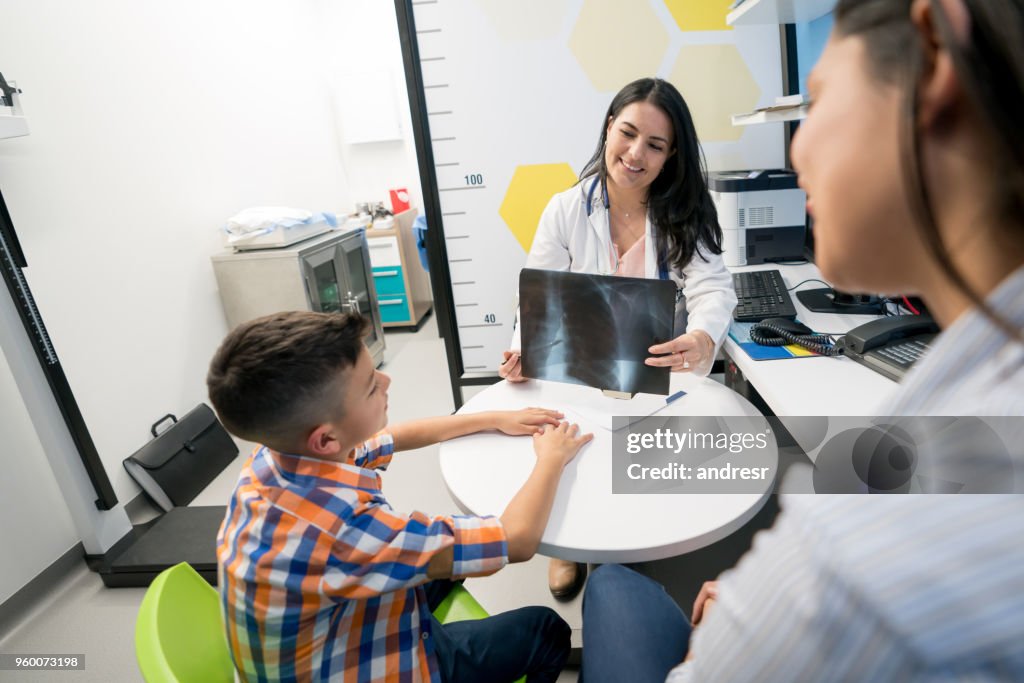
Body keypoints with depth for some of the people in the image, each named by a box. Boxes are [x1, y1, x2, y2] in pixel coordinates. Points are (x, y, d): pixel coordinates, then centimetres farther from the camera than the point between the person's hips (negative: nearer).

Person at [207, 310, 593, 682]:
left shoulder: (278, 453, -18)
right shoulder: (339, 527, -42)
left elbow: (401, 436, 0)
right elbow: (517, 539, -33)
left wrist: (495, 420, 2)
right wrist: (551, 459, -16)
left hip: (332, 629, 7)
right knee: (546, 629, 11)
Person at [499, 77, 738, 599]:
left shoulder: (683, 214, -1)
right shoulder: (566, 210, -1)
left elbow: (712, 287, -16)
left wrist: (703, 340, -40)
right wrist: (522, 351, -27)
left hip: (659, 376, 0)